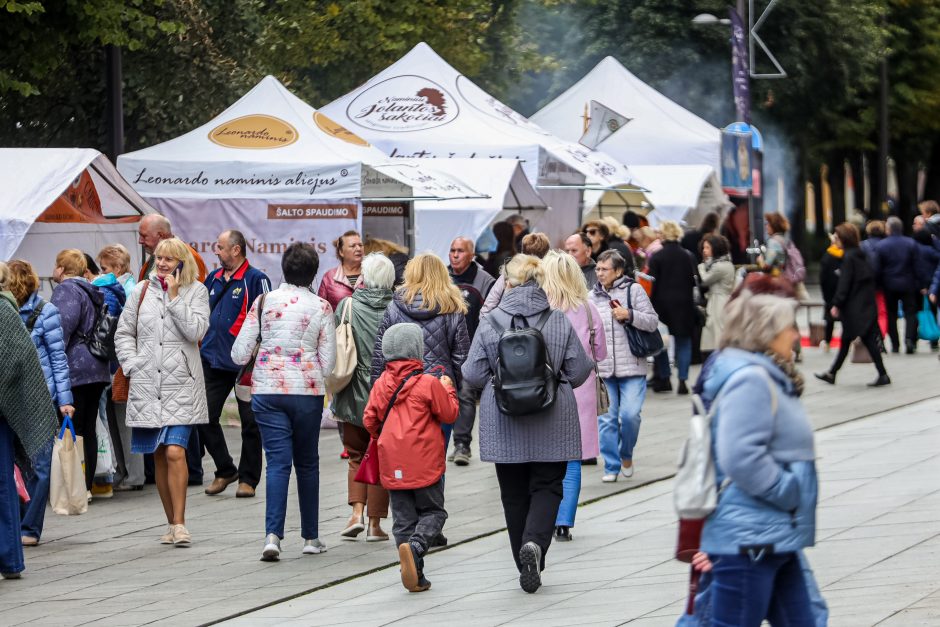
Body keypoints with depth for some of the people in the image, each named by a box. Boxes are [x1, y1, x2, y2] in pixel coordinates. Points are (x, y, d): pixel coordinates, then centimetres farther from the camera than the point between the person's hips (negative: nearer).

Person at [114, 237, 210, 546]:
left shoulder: (196, 291, 3)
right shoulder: (142, 291, 10)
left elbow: (195, 330, -11)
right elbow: (124, 333, 15)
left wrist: (174, 297, -11)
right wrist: (132, 365, 3)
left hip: (181, 385, -3)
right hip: (147, 385, 3)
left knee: (175, 452, -17)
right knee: (159, 457, 7)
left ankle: (179, 523, -13)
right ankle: (172, 523, 17)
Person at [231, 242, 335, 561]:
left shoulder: (264, 302, 0)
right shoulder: (321, 308, -2)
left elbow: (239, 354, 0)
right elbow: (328, 364, -2)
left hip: (267, 390, 0)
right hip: (307, 391, 0)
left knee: (278, 462, -2)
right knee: (307, 462, 14)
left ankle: (272, 535, -19)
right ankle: (310, 537, 20)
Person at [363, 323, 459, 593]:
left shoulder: (381, 384, 4)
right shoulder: (428, 384, -9)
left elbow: (369, 420, 9)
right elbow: (450, 414, -2)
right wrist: (448, 389, 15)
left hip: (392, 466, 4)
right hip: (424, 463, -4)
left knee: (404, 518, 9)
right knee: (432, 512, 9)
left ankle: (416, 577, 3)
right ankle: (415, 547, -21)